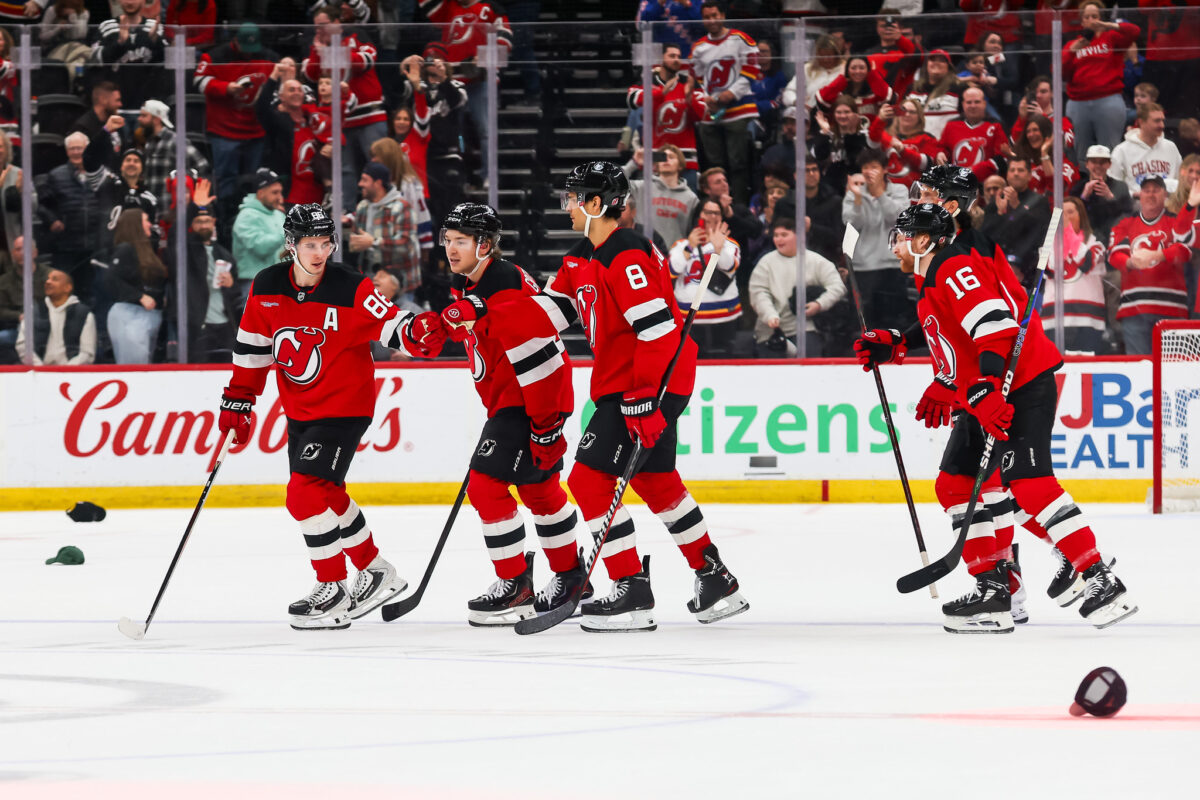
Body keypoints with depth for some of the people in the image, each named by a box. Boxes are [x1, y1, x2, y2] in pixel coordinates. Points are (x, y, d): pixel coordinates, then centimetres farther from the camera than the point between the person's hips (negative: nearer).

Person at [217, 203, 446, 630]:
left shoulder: (351, 291, -18)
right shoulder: (266, 289, -3)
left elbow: (391, 323, -20)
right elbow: (253, 348, 7)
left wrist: (418, 332, -42)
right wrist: (237, 401, 8)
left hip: (343, 407, -7)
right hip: (299, 409, 7)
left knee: (305, 494, -16)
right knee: (325, 495, 15)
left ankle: (332, 590, -3)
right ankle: (377, 572, 32)